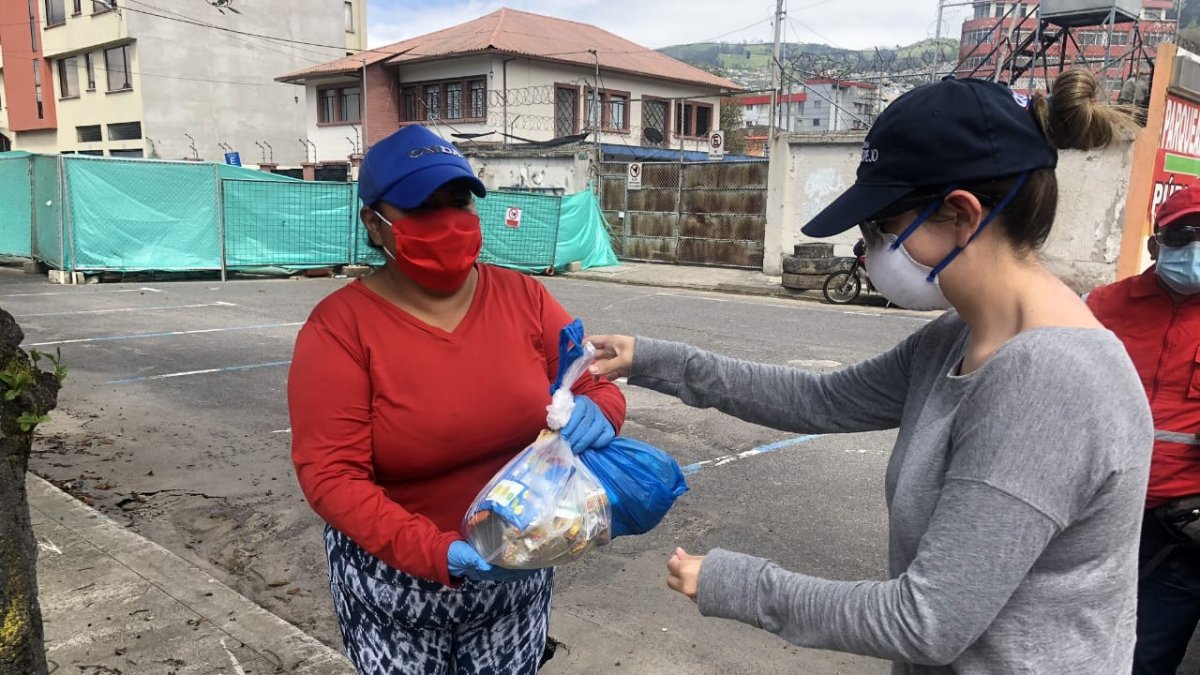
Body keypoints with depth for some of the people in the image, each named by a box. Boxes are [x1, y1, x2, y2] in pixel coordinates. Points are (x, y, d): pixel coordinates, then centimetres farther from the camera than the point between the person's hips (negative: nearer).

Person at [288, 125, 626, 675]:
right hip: (395, 579, -2)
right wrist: (443, 554, -30)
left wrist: (595, 413, -24)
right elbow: (331, 475, -19)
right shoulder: (340, 326, -14)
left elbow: (600, 387, 1)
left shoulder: (522, 297, -5)